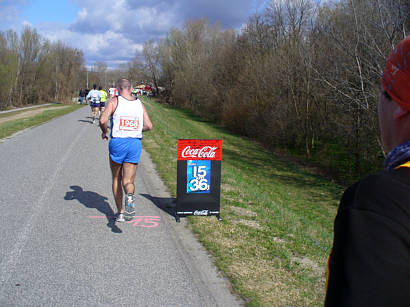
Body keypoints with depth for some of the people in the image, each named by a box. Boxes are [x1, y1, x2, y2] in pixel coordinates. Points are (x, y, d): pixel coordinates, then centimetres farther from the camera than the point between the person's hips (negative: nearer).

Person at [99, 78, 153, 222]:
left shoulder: (114, 101, -1)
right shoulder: (139, 104, 10)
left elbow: (102, 120, -13)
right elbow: (149, 126, 7)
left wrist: (104, 132, 8)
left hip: (118, 142, -2)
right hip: (135, 143, 2)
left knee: (116, 179, 15)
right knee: (128, 181, 7)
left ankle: (120, 213, 16)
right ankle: (129, 196, -27)